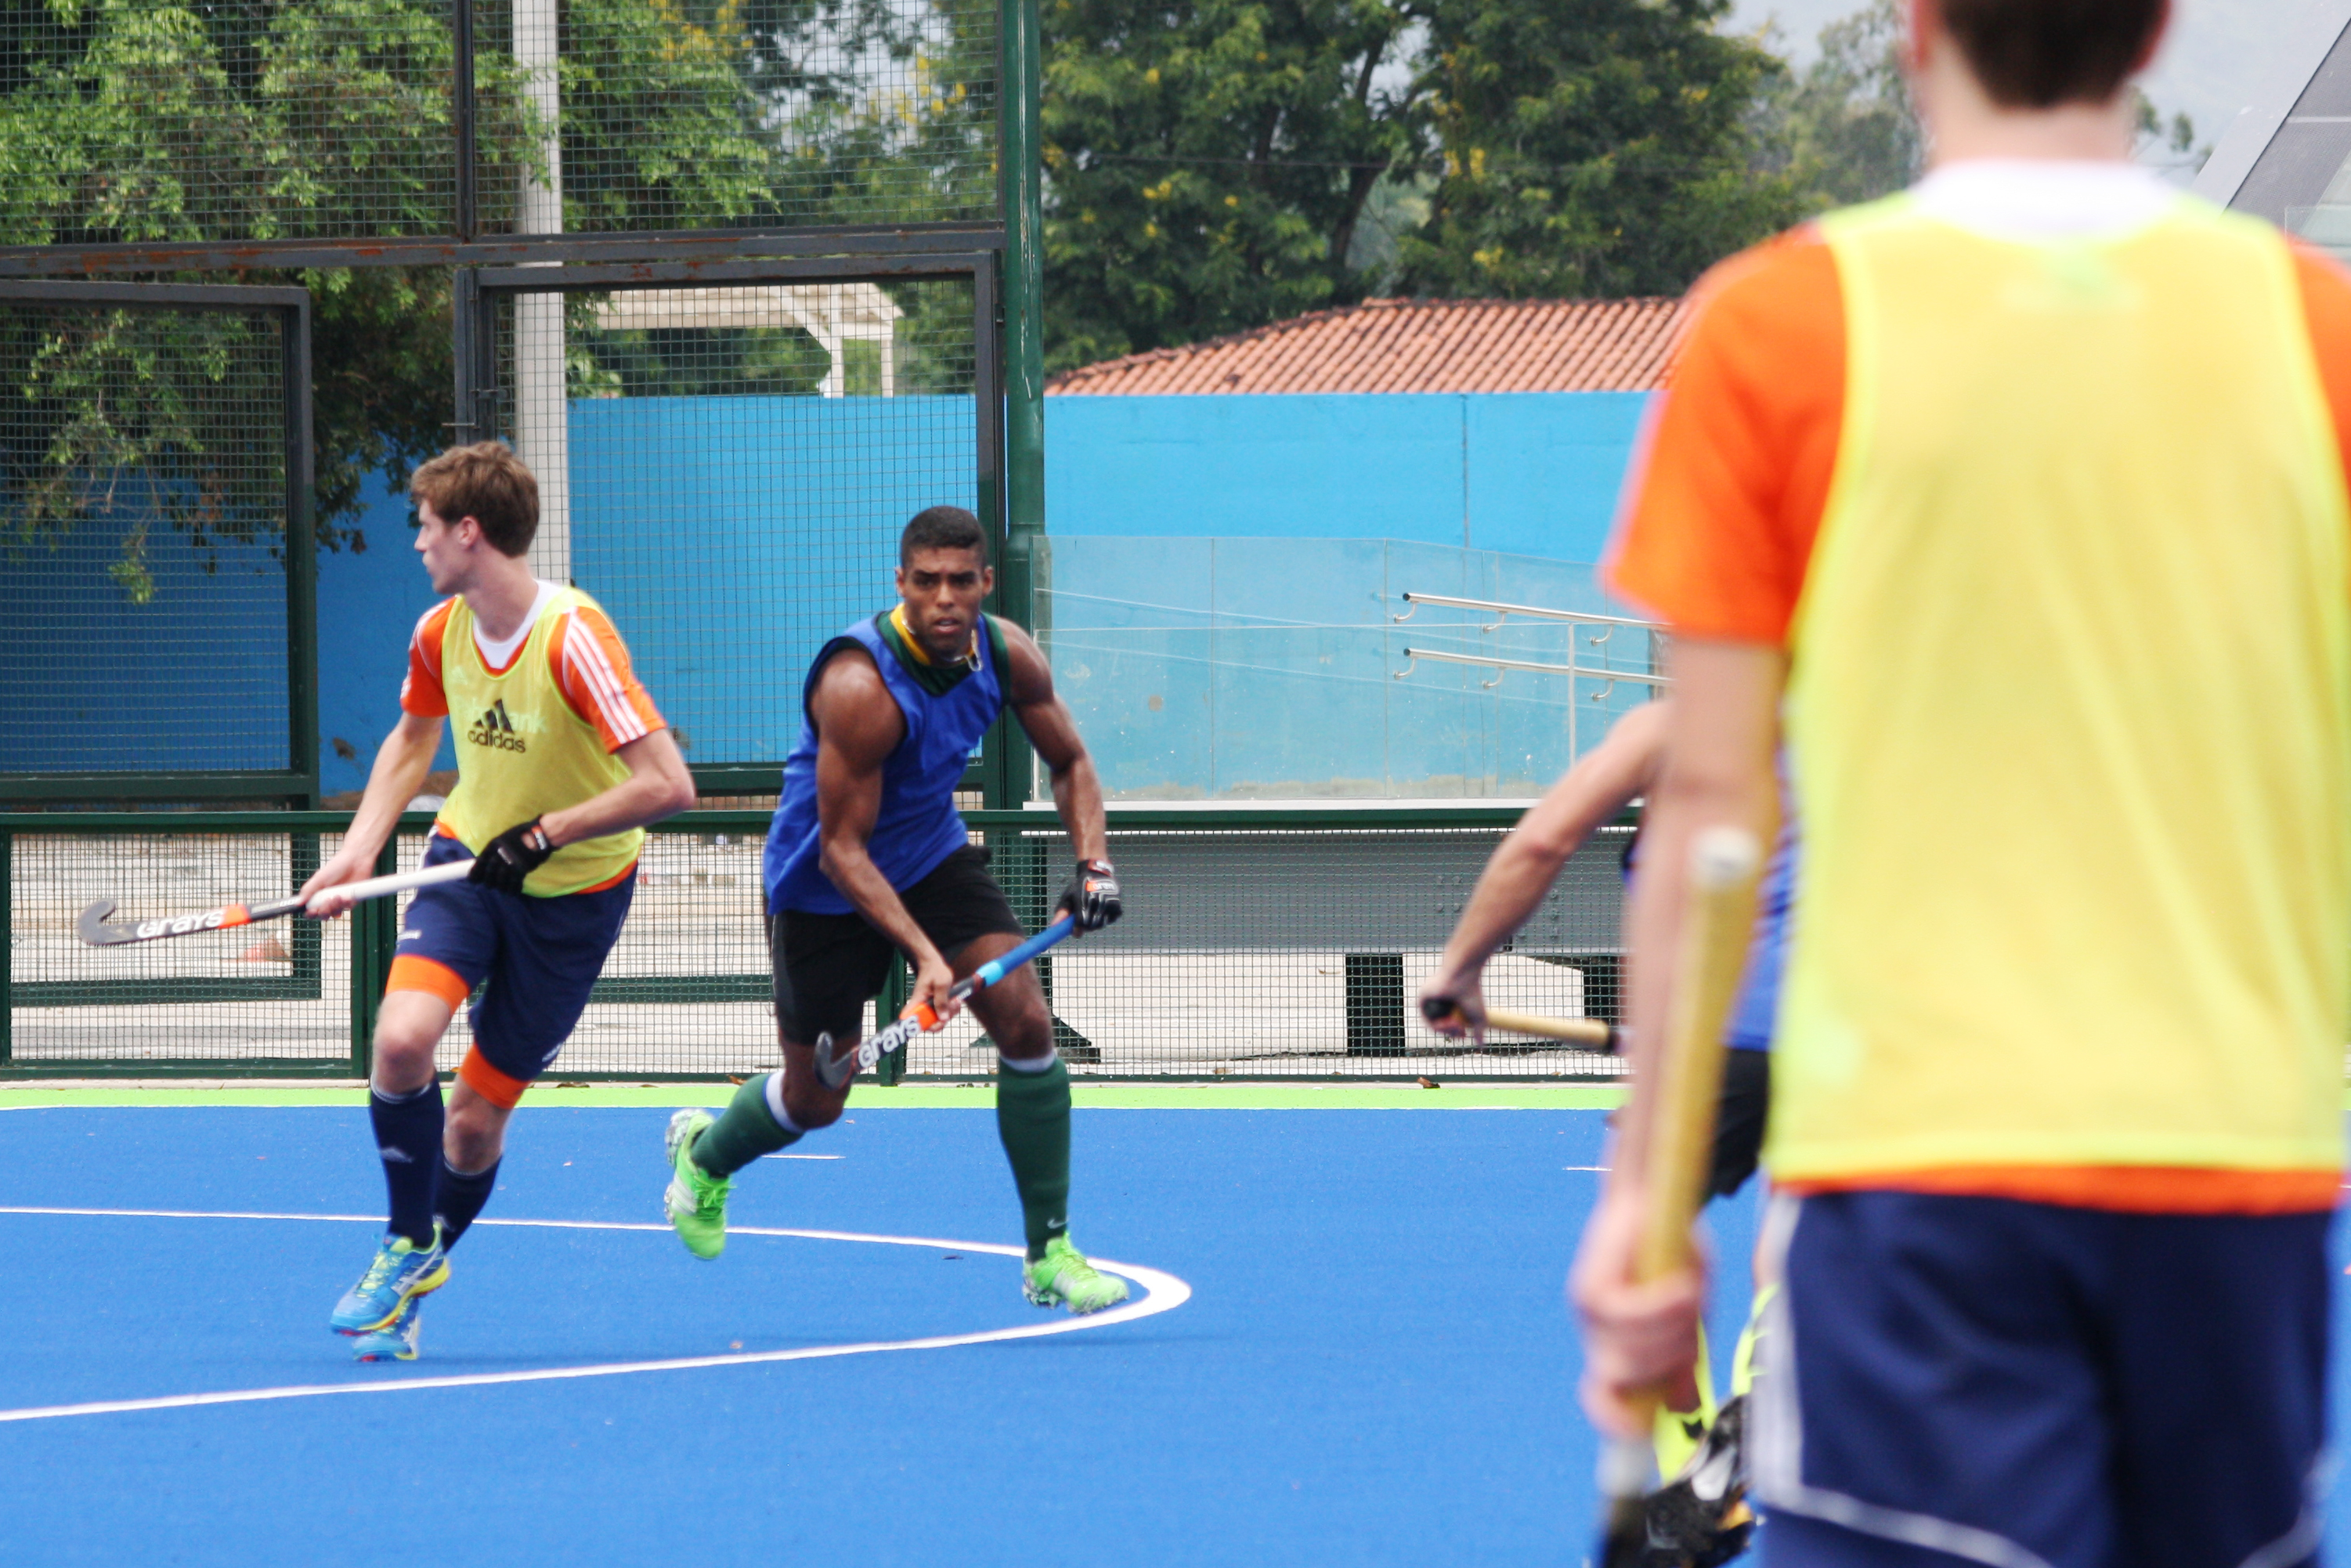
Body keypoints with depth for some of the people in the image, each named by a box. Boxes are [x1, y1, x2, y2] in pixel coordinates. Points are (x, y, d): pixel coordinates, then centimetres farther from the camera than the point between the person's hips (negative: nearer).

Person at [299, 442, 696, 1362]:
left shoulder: (572, 638, -25)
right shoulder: (441, 632, -4)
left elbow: (667, 784, -31)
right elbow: (413, 740, 18)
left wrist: (542, 834, -28)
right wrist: (358, 852, 6)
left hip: (571, 892, -4)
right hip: (468, 857, 4)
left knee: (475, 1122, -1)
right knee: (402, 1039, -23)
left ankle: (411, 1285, 26)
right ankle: (409, 1249, 0)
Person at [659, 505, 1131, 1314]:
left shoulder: (1007, 656, -13)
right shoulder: (861, 688, -33)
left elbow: (1068, 762, 6)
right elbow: (842, 850, -29)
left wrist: (1092, 863, -12)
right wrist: (924, 954, -38)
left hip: (934, 858, 5)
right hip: (824, 886, -5)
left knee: (1026, 1024, -13)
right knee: (815, 1100, 7)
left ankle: (1050, 1255, -5)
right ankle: (703, 1153, 43)